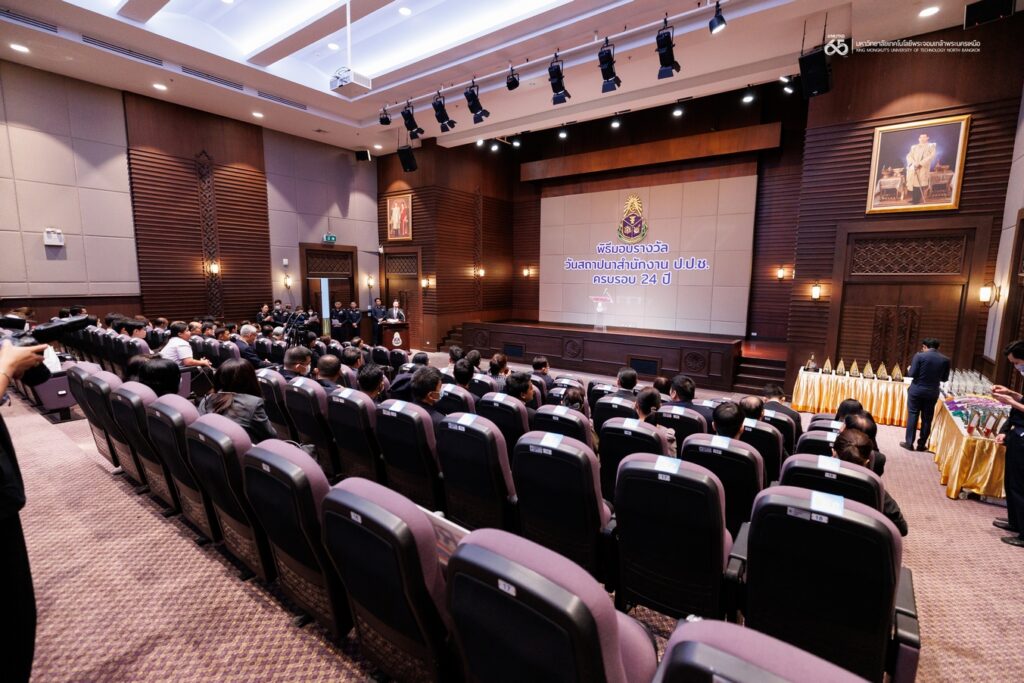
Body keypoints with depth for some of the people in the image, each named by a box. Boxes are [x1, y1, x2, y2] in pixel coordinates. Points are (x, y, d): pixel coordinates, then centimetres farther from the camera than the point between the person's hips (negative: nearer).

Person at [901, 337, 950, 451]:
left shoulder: (919, 356, -12)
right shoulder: (945, 360, -1)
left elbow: (912, 374, -14)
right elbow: (944, 378, 6)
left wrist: (909, 369, 7)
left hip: (916, 390, -3)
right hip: (932, 393, 3)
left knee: (912, 416, 7)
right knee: (927, 418, 12)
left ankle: (909, 443, 10)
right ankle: (921, 444, 19)